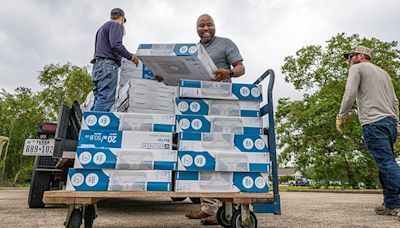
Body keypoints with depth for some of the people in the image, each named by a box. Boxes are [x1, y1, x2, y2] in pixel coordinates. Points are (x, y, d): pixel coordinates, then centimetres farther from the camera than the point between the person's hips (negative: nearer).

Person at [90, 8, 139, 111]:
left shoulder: (102, 27, 32)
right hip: (108, 65, -9)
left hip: (97, 65, 9)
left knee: (98, 100, 3)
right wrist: (130, 56, -6)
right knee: (106, 99, -17)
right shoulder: (116, 25, 4)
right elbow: (116, 45, -13)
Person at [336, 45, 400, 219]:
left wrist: (341, 116, -2)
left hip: (373, 122, -8)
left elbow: (350, 93, -10)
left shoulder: (357, 68, 5)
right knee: (386, 163, 10)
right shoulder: (383, 72, 27)